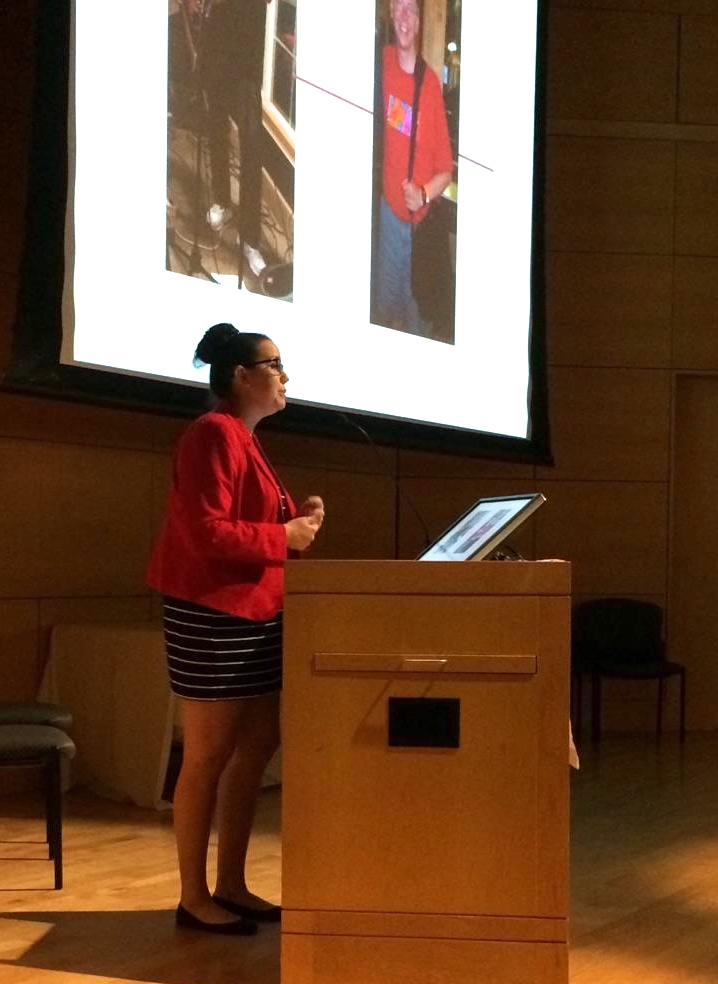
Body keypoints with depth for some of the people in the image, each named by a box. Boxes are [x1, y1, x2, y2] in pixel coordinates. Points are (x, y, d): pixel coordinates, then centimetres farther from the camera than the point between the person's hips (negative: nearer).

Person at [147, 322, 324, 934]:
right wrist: (284, 537, -14)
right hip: (213, 617, -10)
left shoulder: (245, 440, 18)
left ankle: (231, 886, 21)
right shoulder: (214, 434, -14)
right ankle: (194, 898, 6)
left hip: (256, 617, 10)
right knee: (209, 758, -3)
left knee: (258, 748, 12)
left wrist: (298, 520, 5)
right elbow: (207, 533, -22)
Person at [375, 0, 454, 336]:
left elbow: (445, 168, -4)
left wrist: (424, 194, -20)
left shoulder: (431, 83, -8)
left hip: (421, 221, -2)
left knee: (418, 317, 5)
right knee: (386, 306, 12)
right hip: (389, 209, 2)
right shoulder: (383, 61, -3)